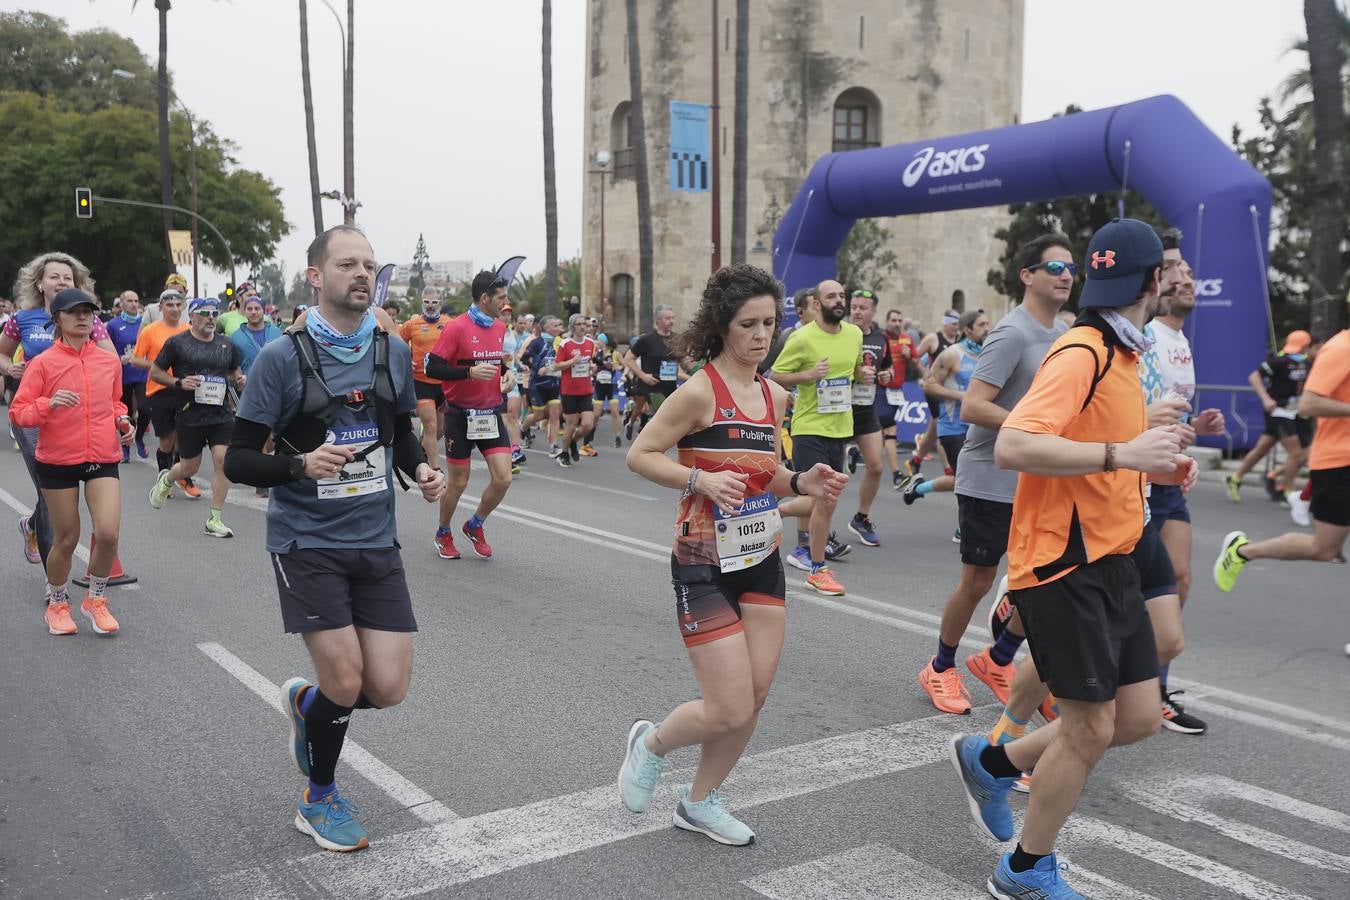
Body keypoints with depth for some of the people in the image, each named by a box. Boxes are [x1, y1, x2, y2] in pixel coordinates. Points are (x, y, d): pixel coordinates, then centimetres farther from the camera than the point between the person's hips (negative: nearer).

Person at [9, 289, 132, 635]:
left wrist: (123, 421, 2)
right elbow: (17, 412, -7)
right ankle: (57, 605, 31)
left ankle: (96, 600, 14)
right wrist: (49, 404, -26)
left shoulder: (109, 361, 5)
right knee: (66, 540, 7)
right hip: (58, 461, -2)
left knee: (108, 534, -11)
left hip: (103, 458, 2)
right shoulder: (43, 363, -6)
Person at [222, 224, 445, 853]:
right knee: (346, 681, -6)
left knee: (388, 688, 0)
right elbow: (238, 461, -8)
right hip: (307, 541, -4)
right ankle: (319, 800, 25)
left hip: (376, 541, 4)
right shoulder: (282, 357, -10)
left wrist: (421, 470, -3)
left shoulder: (393, 351, 3)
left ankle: (307, 702, 35)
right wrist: (301, 465, -26)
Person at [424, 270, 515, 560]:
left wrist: (507, 372, 2)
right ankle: (443, 533, 31)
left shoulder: (500, 327, 6)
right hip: (461, 416, -5)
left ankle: (475, 526, 22)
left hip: (491, 414, 5)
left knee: (503, 479, -4)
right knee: (458, 483, 6)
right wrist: (470, 372, -27)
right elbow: (432, 367, -16)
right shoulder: (457, 327, -14)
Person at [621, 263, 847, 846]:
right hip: (705, 563, -7)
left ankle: (699, 802, 29)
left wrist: (801, 484, -1)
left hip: (762, 558, 7)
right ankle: (651, 744, 27)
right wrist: (701, 480, -26)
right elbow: (640, 455, -12)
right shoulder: (700, 391, -15)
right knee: (730, 711, -6)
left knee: (757, 695, 8)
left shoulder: (774, 395, 7)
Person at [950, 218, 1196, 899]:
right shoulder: (1082, 353, -17)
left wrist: (1153, 465, 11)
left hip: (1109, 561, 9)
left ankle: (990, 763, 28)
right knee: (1091, 728, 0)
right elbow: (1012, 447, -29)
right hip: (1064, 564, -9)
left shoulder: (1120, 353, 14)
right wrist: (1122, 454, -31)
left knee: (1139, 716, 10)